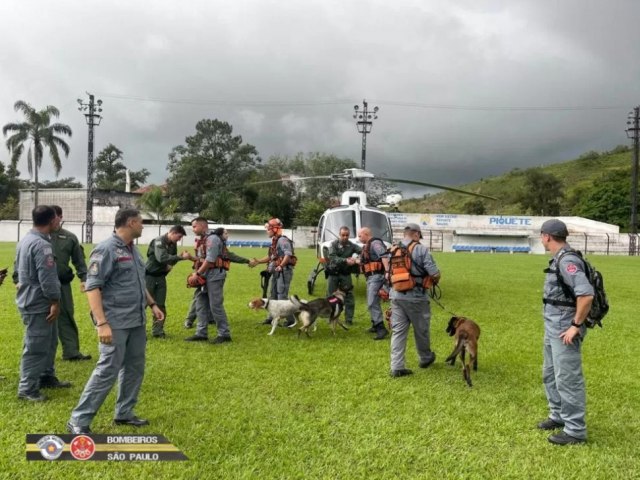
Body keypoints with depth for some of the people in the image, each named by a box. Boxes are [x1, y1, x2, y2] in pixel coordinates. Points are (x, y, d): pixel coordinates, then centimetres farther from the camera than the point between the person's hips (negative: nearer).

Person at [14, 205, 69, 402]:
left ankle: (46, 377, 31)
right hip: (38, 304, -10)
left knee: (49, 342, 20)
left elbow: (17, 271, 21)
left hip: (30, 300, 10)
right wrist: (55, 301, -16)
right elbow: (47, 278, -24)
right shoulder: (42, 245, -22)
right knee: (36, 347, -3)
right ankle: (27, 389, 4)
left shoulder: (25, 240, 11)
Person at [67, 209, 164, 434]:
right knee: (107, 371, -7)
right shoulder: (106, 249, -14)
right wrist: (102, 323, -24)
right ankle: (78, 420, 5)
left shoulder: (133, 250, 13)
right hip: (116, 323, -9)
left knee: (134, 368, 13)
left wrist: (152, 304, 18)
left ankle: (124, 413, 27)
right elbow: (92, 287, -18)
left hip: (137, 322, 9)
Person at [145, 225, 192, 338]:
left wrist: (171, 264, -8)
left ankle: (157, 330, 12)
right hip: (149, 275, -7)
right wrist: (182, 257, -35)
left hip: (161, 276, 7)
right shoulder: (159, 241, -19)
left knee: (160, 305, 6)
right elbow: (161, 258, -33)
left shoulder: (173, 244, 4)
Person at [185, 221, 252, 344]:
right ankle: (201, 333, 15)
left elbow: (210, 260, -19)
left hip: (214, 275, -10)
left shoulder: (212, 238, -13)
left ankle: (224, 334, 2)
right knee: (202, 304, 9)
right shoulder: (204, 239, 16)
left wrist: (197, 273, -15)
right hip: (206, 276, 10)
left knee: (215, 305, -7)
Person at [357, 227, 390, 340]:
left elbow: (384, 256, -27)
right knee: (372, 302, 19)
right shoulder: (367, 245, 19)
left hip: (376, 276, -11)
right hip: (371, 277, 11)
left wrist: (387, 271, -37)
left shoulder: (375, 243, -13)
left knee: (372, 303, -17)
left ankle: (381, 328, -19)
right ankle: (375, 325, 31)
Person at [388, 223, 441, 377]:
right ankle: (425, 358, 35)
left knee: (398, 331, 7)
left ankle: (397, 367, 3)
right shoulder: (421, 249, -9)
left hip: (396, 295, 5)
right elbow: (435, 274, -12)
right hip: (416, 296, -4)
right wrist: (435, 281, 9)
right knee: (421, 329, 16)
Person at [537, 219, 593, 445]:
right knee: (550, 375, 21)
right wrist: (553, 325, 17)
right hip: (553, 329, 11)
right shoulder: (559, 260, 10)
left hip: (565, 330, -11)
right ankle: (558, 416, 35)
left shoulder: (567, 261, -21)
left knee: (568, 379, -2)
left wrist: (576, 325, -23)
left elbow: (586, 295, -30)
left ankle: (575, 430, 8)